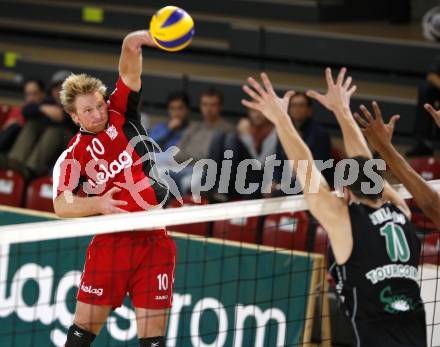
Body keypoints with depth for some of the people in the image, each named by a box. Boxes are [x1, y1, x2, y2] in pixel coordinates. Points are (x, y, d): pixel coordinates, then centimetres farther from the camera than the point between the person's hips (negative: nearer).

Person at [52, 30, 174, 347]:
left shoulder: (122, 117, 6)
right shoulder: (72, 158, 2)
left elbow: (129, 73, -8)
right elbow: (62, 205, -10)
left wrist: (132, 45, -28)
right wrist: (97, 204, -28)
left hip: (154, 241, 1)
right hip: (110, 244, -1)